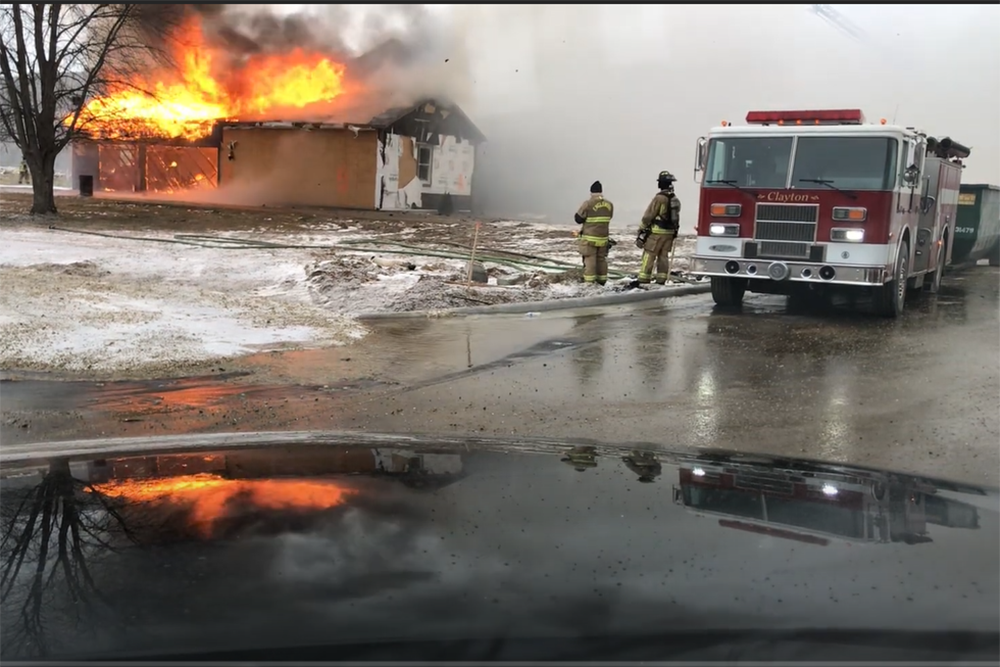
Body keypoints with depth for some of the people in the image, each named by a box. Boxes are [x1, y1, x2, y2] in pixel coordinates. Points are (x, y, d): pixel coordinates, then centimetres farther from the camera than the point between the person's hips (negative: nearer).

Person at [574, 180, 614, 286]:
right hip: (603, 237, 5)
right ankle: (601, 282, 19)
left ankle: (589, 283, -3)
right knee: (601, 259, 14)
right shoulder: (609, 205, 2)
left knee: (590, 259, -2)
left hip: (590, 238, -5)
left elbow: (578, 219, -9)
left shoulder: (588, 204, -16)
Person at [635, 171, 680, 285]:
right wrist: (674, 233, 22)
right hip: (670, 232, 8)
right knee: (663, 256, 10)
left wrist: (642, 229, -8)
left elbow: (648, 215, -14)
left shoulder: (659, 198, -15)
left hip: (656, 232, -7)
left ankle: (643, 281, -9)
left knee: (649, 256, -6)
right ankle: (661, 281, 10)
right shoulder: (675, 199, 10)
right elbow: (676, 218, 16)